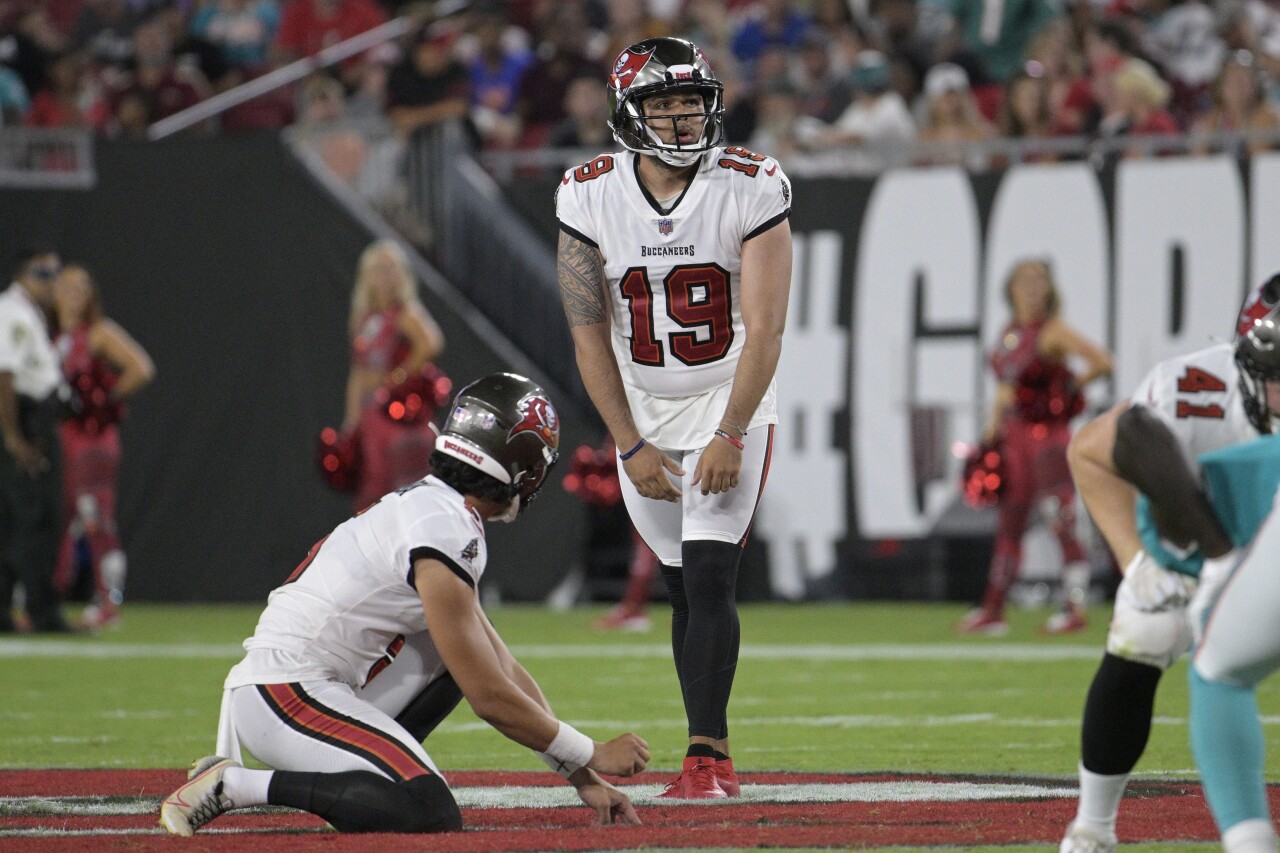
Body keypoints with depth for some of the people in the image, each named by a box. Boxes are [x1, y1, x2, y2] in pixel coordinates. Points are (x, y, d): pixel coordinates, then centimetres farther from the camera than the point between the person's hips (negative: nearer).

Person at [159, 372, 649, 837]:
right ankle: (235, 785, -15)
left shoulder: (428, 506, 16)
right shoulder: (447, 533, -16)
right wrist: (591, 758, -3)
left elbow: (504, 669, 18)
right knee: (431, 816, -22)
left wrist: (584, 782, 15)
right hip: (284, 694, -10)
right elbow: (490, 698, -14)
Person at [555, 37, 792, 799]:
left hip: (731, 401, -3)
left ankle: (707, 756, -18)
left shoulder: (752, 189, -14)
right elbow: (590, 336, -4)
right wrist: (632, 446, -8)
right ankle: (711, 758, 12)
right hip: (643, 414, 3)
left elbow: (764, 329, -15)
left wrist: (730, 435, -21)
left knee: (710, 580, -16)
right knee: (684, 590, 5)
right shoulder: (590, 198, -8)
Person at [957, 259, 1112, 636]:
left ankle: (1075, 607, -5)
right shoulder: (1010, 333, 12)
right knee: (1009, 526, 11)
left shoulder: (1054, 332, -9)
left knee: (1062, 521, -8)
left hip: (1048, 434, -8)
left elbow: (1102, 363, -17)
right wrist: (992, 426, 16)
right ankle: (993, 612, 14)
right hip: (1015, 435, 8)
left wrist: (1068, 388, -5)